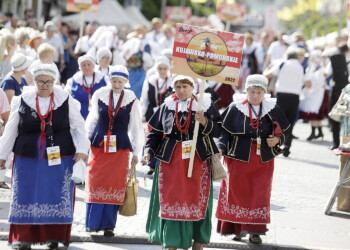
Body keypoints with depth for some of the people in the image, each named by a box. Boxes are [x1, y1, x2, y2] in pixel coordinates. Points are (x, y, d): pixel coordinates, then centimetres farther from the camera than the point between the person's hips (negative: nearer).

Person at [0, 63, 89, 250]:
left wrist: (82, 149, -7)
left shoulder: (66, 101, 0)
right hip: (28, 158, 1)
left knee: (57, 197, -1)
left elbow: (78, 127, 6)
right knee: (26, 196, 0)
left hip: (59, 158, -1)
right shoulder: (22, 101, 3)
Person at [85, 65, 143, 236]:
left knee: (115, 186, 1)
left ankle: (108, 225, 8)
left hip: (120, 148, -1)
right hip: (98, 145, 1)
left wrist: (136, 152, 5)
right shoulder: (99, 95, -2)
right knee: (95, 184, -1)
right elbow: (92, 120, 8)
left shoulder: (132, 100, -4)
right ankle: (93, 222, 7)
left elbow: (136, 127, 3)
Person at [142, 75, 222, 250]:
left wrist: (205, 122, -18)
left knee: (198, 200, 2)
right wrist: (149, 151, -3)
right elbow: (155, 132, 10)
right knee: (171, 200, 1)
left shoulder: (205, 105, 2)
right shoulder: (166, 107, 6)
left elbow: (218, 130, 0)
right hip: (171, 160, 1)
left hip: (198, 160, -1)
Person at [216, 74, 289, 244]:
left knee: (260, 195, 0)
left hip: (263, 160, 2)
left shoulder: (272, 109, 2)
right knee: (237, 192, 2)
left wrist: (277, 140, -10)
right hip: (239, 158, -2)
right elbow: (224, 130, -3)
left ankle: (255, 231, 5)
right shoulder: (236, 108, -5)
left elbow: (282, 132, 10)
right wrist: (221, 148, -17)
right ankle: (238, 228, 14)